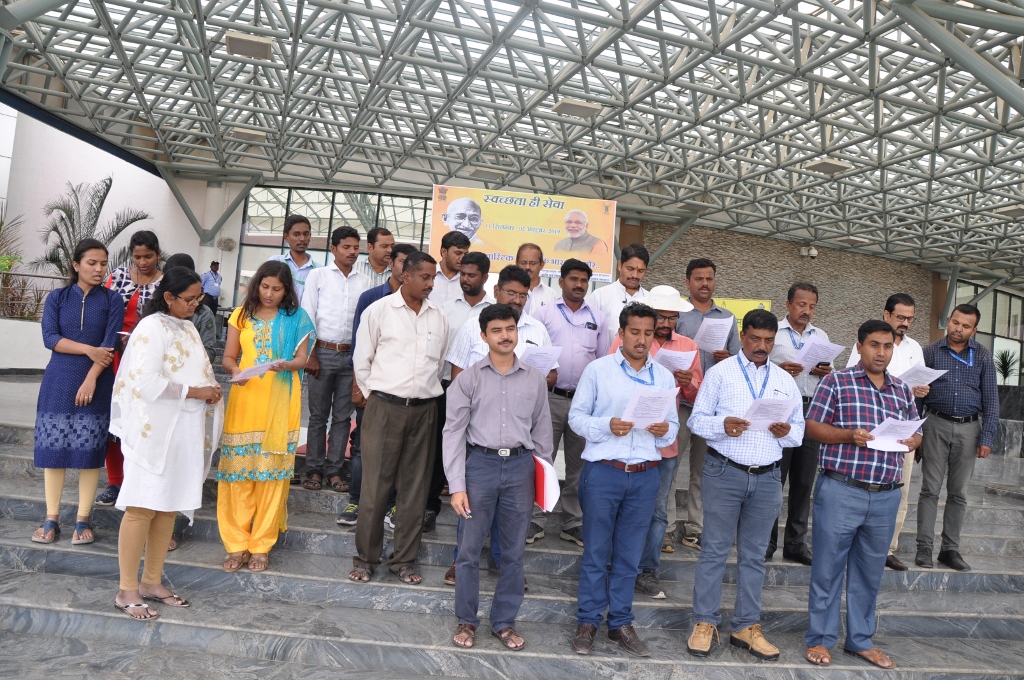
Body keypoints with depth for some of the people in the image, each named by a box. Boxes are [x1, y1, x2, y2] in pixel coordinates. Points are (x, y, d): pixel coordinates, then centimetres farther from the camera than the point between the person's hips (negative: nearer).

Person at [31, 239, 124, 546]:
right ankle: (51, 518, 14)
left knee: (89, 451, 0)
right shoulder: (57, 298, 6)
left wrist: (91, 379, -15)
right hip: (58, 383, 1)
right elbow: (50, 338, -4)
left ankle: (82, 520, 9)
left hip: (96, 383, -1)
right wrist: (89, 350, -16)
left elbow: (110, 344, -6)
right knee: (53, 449, 3)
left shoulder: (112, 300, 3)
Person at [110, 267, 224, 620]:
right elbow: (146, 381, -20)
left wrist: (210, 390, 1)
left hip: (184, 432, 8)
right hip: (153, 431, -8)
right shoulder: (151, 328, -11)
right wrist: (194, 392, -16)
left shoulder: (188, 329, 14)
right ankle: (127, 591, 6)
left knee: (169, 507, 10)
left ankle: (152, 582, 21)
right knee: (142, 507, -3)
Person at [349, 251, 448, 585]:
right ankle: (364, 559, 17)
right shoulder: (379, 310, -1)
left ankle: (404, 560, 20)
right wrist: (374, 397, 5)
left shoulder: (438, 316, 9)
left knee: (415, 489, 8)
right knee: (375, 486, 1)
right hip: (385, 408, -3)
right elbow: (362, 360, 3)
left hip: (424, 410, 3)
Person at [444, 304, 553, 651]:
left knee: (514, 552, 11)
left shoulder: (535, 379, 6)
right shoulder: (468, 379, -1)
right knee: (469, 549, 8)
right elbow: (454, 432, -3)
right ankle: (466, 620, 27)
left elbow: (542, 430, 11)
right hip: (480, 463, -2)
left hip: (520, 466, 2)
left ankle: (504, 622, 28)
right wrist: (457, 485, -8)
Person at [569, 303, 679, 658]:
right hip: (603, 472, -3)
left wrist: (665, 430, -12)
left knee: (629, 555, 12)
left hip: (645, 476, 3)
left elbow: (674, 424, 11)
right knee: (596, 552, 8)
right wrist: (607, 426, -20)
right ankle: (587, 622, 22)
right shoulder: (597, 369, -2)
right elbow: (576, 417, -3)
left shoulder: (664, 376, 8)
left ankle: (620, 623, 26)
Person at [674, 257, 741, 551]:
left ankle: (695, 529, 17)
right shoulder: (677, 314, 3)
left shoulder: (727, 318, 14)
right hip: (680, 402, -3)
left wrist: (728, 359, -7)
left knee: (703, 470, 9)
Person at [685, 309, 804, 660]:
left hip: (767, 477, 4)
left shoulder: (786, 381, 12)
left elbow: (799, 430, 13)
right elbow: (697, 420, -3)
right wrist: (722, 426, -22)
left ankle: (747, 626, 21)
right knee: (715, 550, 3)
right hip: (725, 473, -4)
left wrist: (786, 432, -10)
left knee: (754, 554, 11)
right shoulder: (720, 372, 0)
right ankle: (705, 623, 13)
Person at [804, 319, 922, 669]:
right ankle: (820, 639, 18)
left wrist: (912, 441, -5)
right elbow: (812, 427, -4)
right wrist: (849, 435, -19)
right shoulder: (836, 381, -2)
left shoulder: (903, 390, 13)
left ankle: (860, 640, 30)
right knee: (827, 567, 4)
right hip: (840, 492, -5)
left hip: (886, 498, 5)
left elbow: (916, 432, 18)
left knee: (870, 572, 15)